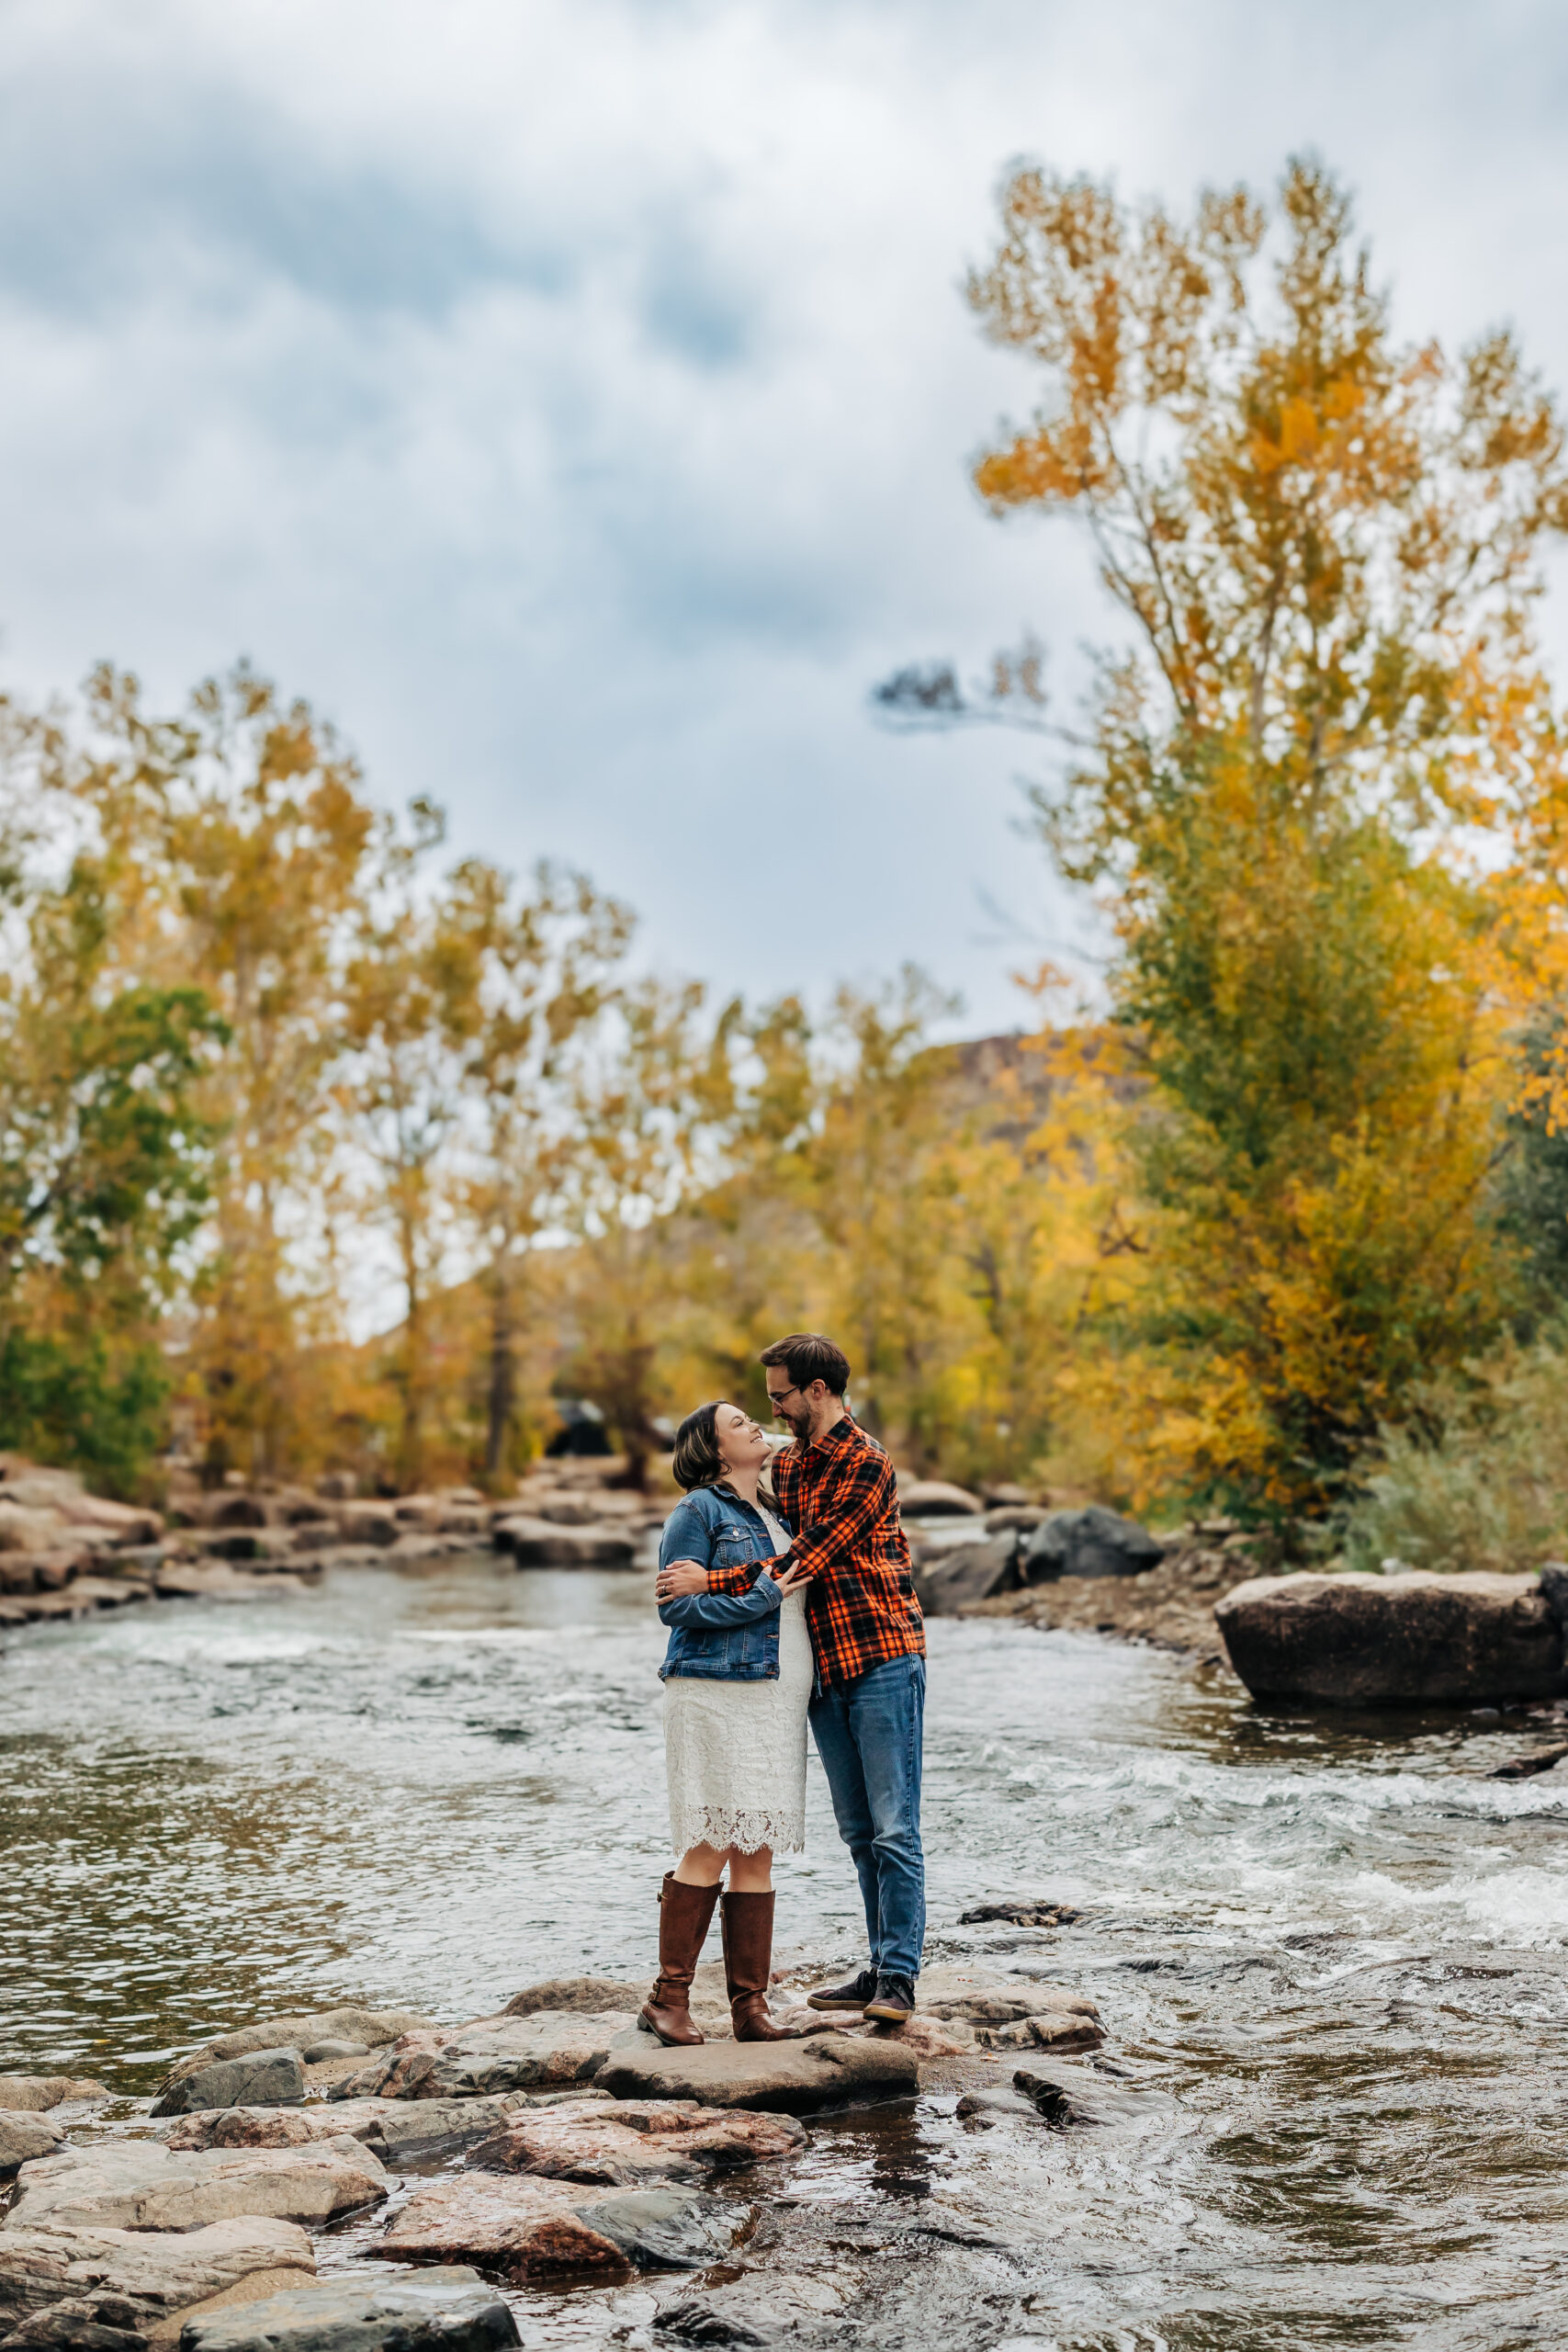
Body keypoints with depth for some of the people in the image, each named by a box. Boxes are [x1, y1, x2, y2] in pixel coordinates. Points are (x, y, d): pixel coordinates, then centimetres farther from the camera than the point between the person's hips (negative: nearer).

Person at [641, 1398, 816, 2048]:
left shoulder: (776, 1513, 21)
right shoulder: (697, 1511, -2)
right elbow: (676, 1605, -10)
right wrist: (763, 1597, -12)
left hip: (777, 1697, 7)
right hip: (716, 1693, -7)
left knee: (757, 1853, 5)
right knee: (711, 1847, -9)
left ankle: (750, 2006, 8)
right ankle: (669, 1997, -1)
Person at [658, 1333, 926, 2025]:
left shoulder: (866, 1465, -13)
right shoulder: (787, 1464, 14)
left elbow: (806, 1560, -19)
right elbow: (777, 1551, 24)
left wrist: (711, 1580, -17)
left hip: (883, 1661, -8)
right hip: (824, 1668, 8)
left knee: (894, 1830, -5)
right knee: (859, 1831, 11)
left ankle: (898, 1977, -2)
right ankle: (879, 1967, 17)